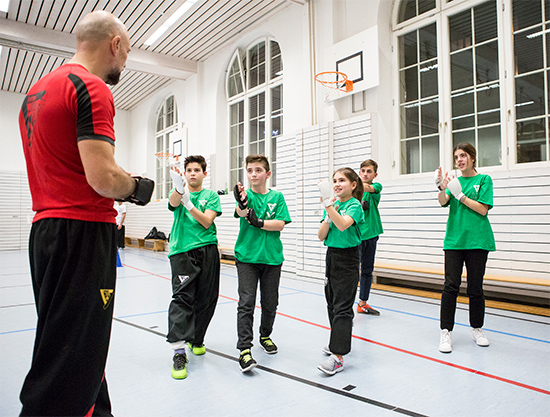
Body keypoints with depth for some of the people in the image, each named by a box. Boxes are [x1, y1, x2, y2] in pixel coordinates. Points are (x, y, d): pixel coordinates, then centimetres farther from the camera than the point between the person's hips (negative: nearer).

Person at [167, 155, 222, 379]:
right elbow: (173, 202, -17)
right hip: (182, 251, -2)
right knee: (182, 297, -12)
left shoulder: (212, 196, 10)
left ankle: (196, 339, 28)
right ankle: (179, 351, -11)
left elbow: (206, 222, -6)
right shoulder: (179, 192, 9)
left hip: (207, 250, 2)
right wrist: (179, 189, -41)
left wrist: (189, 204, -22)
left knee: (206, 298, 7)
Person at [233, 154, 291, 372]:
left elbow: (280, 224, -6)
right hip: (247, 256, -2)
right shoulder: (245, 194, -1)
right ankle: (244, 349, -1)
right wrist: (242, 206, -46)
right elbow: (241, 213, -23)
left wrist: (258, 222, -20)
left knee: (270, 302, 12)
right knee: (246, 302, -7)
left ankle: (265, 335, 36)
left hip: (272, 257, 2)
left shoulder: (277, 197, 4)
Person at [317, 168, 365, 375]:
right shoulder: (332, 205, 9)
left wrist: (328, 205, -34)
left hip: (347, 259, -7)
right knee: (332, 304, 16)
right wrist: (328, 215, -12)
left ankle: (338, 357, -6)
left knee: (342, 307, -8)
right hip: (331, 256, 7)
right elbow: (321, 236, 2)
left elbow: (343, 225, -31)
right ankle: (338, 341, 34)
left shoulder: (355, 206, -10)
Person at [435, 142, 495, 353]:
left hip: (477, 240, -1)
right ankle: (446, 332, 2)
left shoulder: (484, 179, 3)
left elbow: (482, 209, -7)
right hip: (454, 239, 2)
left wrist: (460, 195, -13)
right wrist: (442, 188, -27)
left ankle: (477, 329, 26)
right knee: (451, 285, -5)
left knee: (475, 287, 7)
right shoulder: (454, 180, 11)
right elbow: (443, 202, -7)